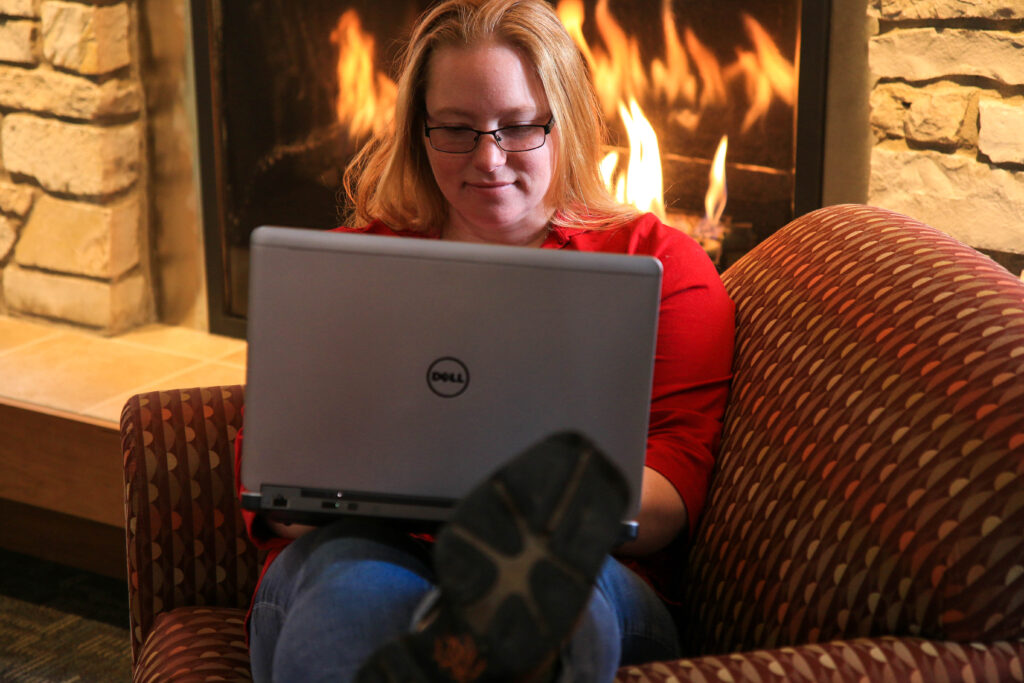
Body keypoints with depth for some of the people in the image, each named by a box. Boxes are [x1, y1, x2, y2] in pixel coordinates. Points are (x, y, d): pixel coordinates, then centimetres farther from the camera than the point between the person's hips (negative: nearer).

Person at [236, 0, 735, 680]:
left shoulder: (658, 260, 16)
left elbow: (670, 491, 4)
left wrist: (564, 507, -20)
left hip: (585, 574, -1)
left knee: (553, 575, -41)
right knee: (359, 578, -37)